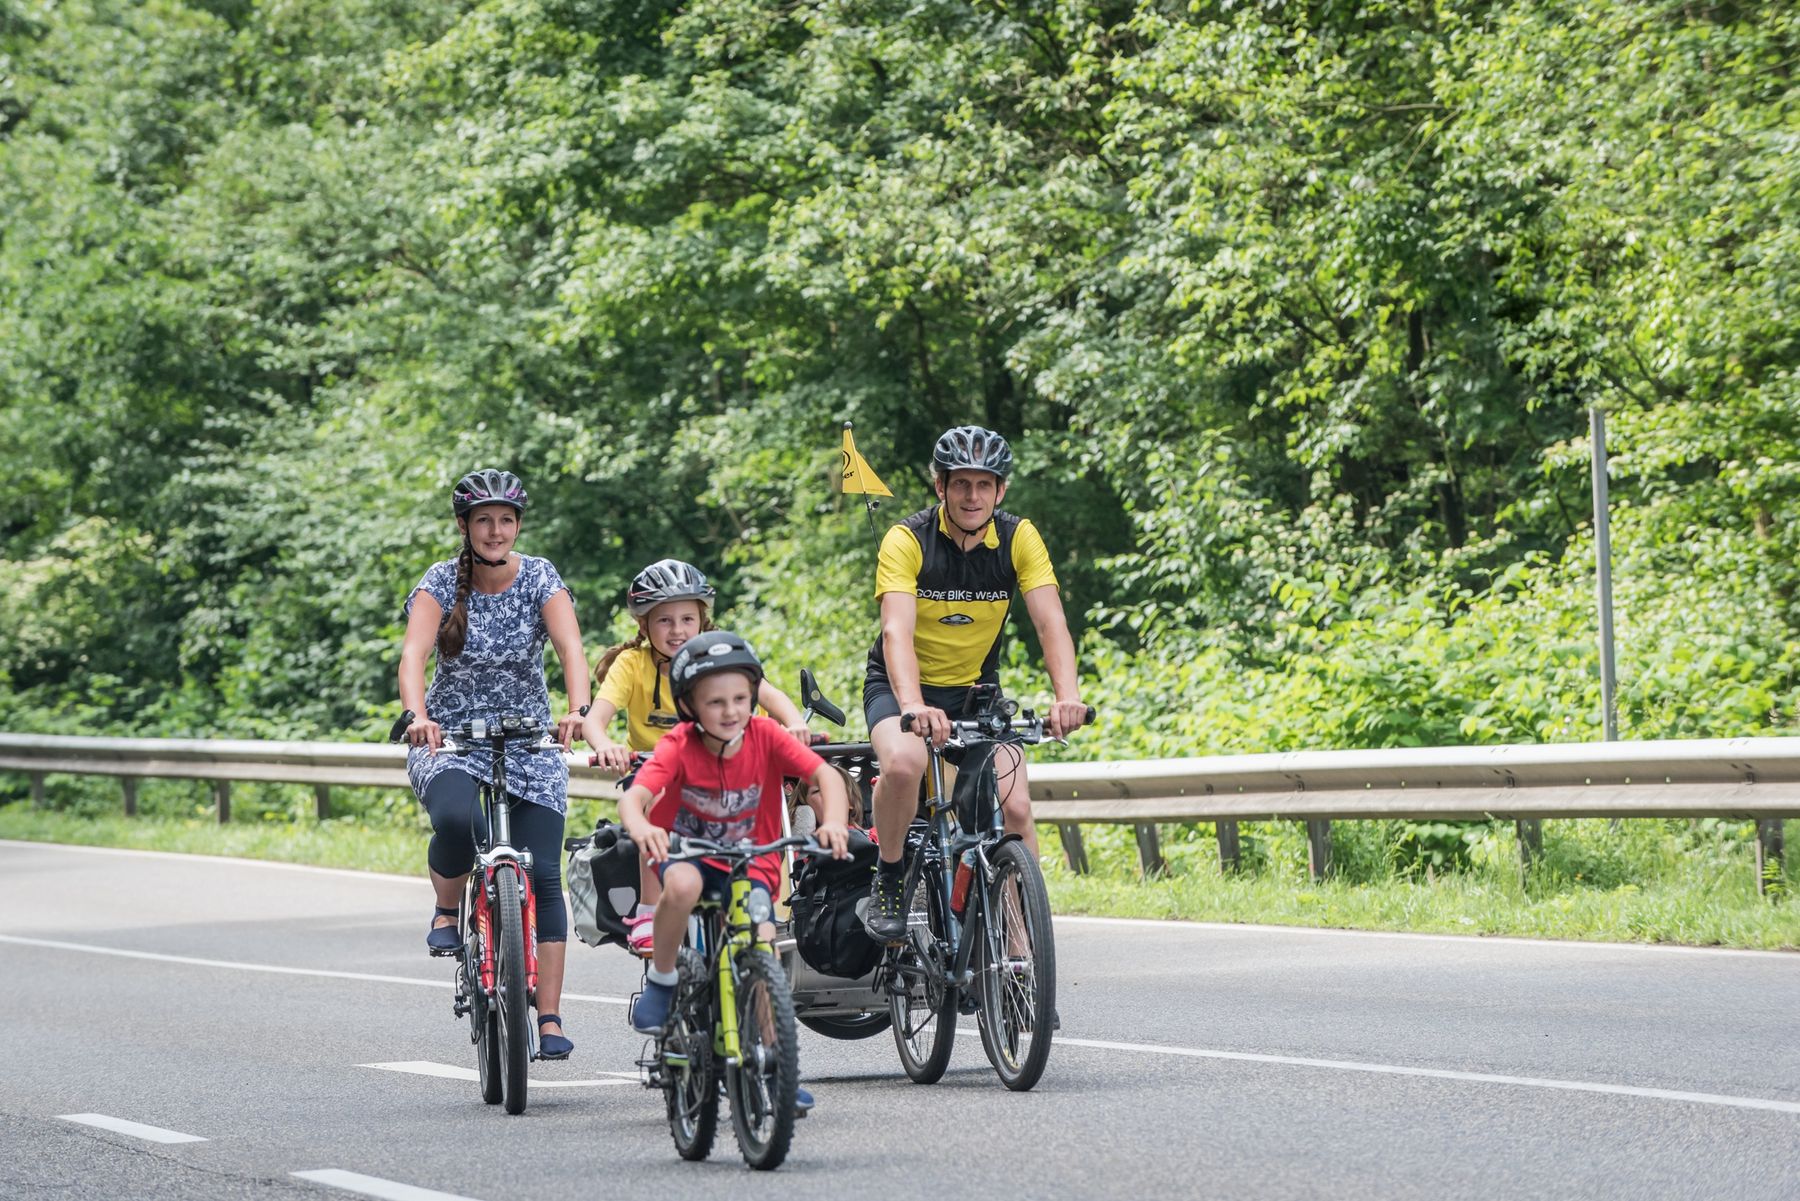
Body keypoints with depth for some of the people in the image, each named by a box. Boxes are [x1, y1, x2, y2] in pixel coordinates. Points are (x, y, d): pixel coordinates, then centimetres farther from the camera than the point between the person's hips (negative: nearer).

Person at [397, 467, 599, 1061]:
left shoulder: (539, 577, -6)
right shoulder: (442, 582, -8)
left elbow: (570, 647, -20)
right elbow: (414, 653, -23)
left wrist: (579, 709, -40)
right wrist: (417, 715, -43)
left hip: (529, 741, 1)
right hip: (450, 738, -1)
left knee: (543, 875, -9)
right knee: (456, 819, -35)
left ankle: (549, 1018, -3)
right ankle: (447, 910, -3)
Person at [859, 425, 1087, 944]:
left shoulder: (1019, 538, -11)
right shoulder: (907, 540, -20)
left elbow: (1051, 623, -20)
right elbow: (897, 631, -32)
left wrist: (1068, 696, -39)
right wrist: (913, 706, -51)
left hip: (976, 688, 3)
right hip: (902, 687, -3)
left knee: (1015, 807, -17)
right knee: (903, 763, -35)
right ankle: (889, 884, -12)